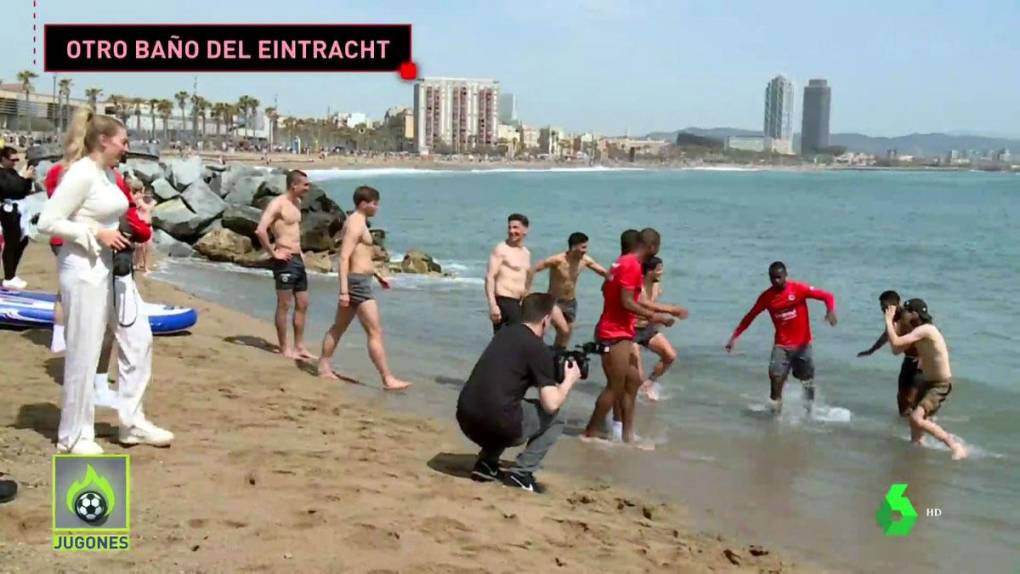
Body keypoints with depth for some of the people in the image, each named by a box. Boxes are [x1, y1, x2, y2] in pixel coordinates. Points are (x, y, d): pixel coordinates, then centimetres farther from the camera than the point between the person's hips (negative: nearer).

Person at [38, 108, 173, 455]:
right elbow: (47, 222, -19)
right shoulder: (81, 174, -16)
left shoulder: (108, 174, 10)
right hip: (85, 271, -9)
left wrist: (122, 235, 5)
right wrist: (96, 234, -20)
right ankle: (74, 435, 14)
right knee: (84, 353, 0)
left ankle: (132, 423, 22)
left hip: (114, 268, 9)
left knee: (138, 340, 11)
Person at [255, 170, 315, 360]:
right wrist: (273, 253, -18)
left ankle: (299, 347, 20)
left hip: (298, 259, 9)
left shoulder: (297, 203, 13)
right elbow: (260, 230, -25)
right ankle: (284, 348, 7)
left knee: (302, 305, 11)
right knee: (284, 306, -1)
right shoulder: (278, 204, -14)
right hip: (285, 261, -9)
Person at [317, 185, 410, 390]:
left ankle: (324, 366, 26)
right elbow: (344, 258, -23)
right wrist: (344, 290, -28)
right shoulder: (355, 224, -16)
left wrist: (377, 274, 31)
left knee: (339, 327, 17)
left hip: (360, 281, 11)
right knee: (375, 332, -10)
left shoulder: (358, 222, 16)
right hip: (358, 282, -11)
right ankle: (388, 379, -10)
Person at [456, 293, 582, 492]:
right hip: (495, 423, -7)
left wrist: (550, 377, 31)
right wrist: (569, 380, 11)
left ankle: (486, 464, 22)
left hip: (466, 419, 7)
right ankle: (521, 474, 4)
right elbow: (551, 404, -8)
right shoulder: (539, 349, -4)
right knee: (554, 419, 15)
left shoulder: (504, 333, 17)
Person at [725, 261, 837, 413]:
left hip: (803, 344, 0)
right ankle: (776, 409, -4)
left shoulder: (799, 289, -11)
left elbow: (827, 296, -11)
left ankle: (809, 410, 33)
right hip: (781, 345, 1)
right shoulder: (766, 296, -5)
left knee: (808, 381, 12)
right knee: (776, 376, -18)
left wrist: (831, 310, -32)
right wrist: (734, 336, -2)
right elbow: (750, 316, 2)